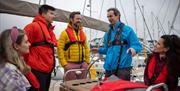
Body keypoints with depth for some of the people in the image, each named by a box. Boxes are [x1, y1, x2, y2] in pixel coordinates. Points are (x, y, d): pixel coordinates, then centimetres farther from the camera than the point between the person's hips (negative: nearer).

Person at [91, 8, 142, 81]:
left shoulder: (127, 30, -1)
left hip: (122, 67, -6)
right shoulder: (108, 33, 18)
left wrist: (133, 49, -25)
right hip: (109, 67, 6)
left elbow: (137, 45, -5)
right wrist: (99, 50, 15)